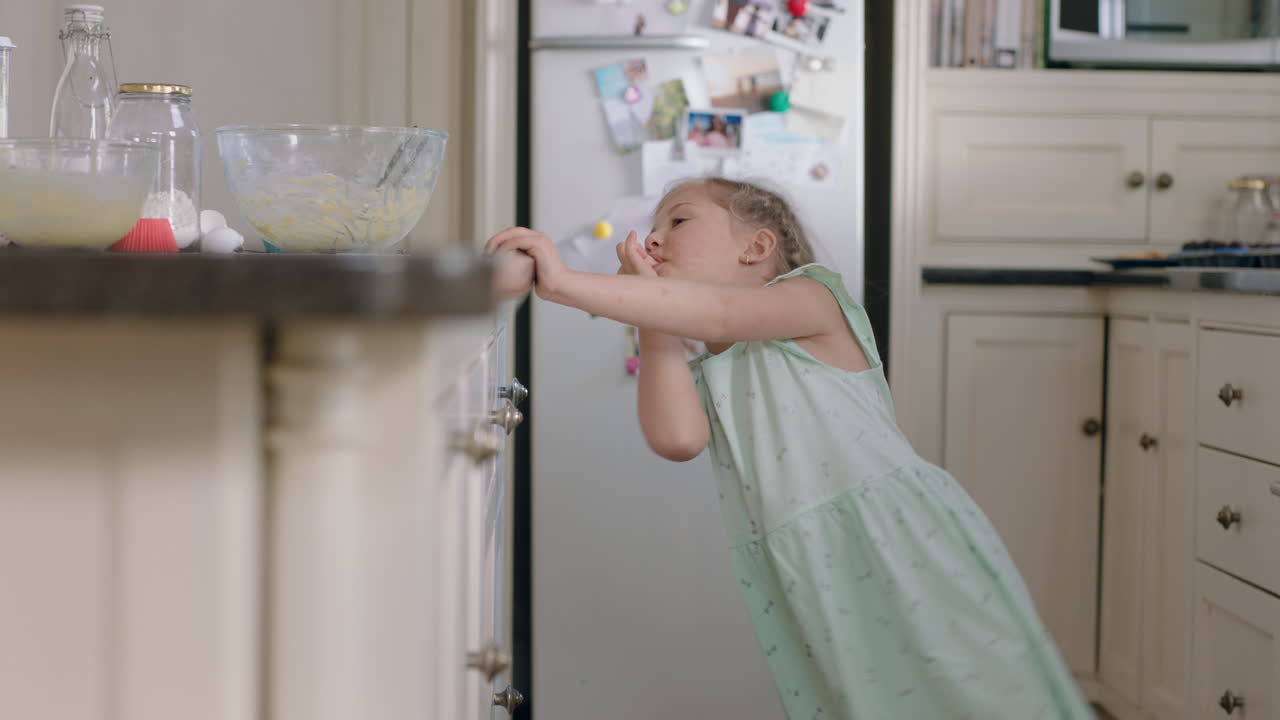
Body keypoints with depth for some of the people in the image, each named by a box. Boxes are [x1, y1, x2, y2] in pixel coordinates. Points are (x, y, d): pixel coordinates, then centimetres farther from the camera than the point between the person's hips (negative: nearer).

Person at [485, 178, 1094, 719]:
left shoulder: (810, 297, 4)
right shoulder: (705, 378, 20)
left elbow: (719, 314, -18)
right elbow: (676, 438, -5)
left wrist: (563, 282, -24)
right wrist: (653, 314, 1)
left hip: (900, 544, -5)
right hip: (814, 597, 5)